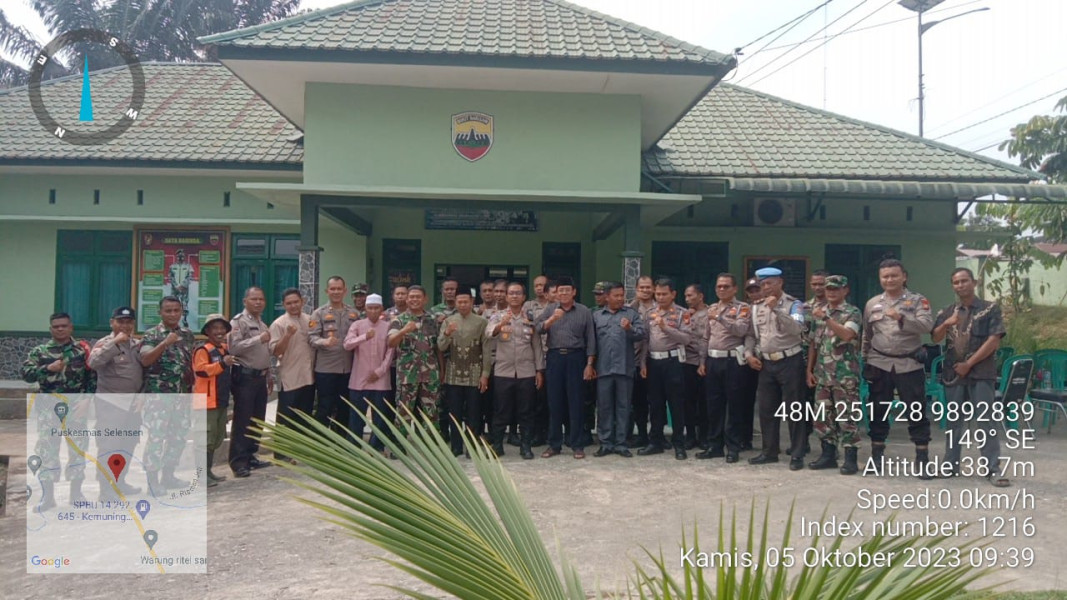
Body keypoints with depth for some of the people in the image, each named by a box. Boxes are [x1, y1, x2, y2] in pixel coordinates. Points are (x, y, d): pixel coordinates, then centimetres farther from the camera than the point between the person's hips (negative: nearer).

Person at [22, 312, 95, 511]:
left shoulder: (82, 349, 4)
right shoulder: (40, 351, 5)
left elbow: (92, 376, 2)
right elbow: (25, 373, -6)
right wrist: (48, 368, -20)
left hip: (76, 406, 0)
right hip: (49, 407, 0)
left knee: (78, 448, 6)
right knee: (47, 449, 1)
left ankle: (76, 493, 18)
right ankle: (48, 495, 12)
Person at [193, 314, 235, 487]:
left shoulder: (225, 348, 13)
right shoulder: (202, 350, -13)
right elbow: (201, 370, -27)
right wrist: (223, 363, -31)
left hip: (221, 400, 9)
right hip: (207, 401, -9)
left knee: (218, 437, 15)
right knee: (207, 438, -9)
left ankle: (208, 471, 25)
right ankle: (201, 474, -3)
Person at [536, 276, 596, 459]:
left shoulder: (584, 312, 4)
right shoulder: (549, 309, 8)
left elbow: (590, 339, 4)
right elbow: (537, 328, -6)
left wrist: (589, 364, -2)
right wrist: (552, 319, -22)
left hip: (575, 357, -1)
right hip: (554, 357, 1)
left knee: (575, 401, 2)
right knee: (554, 401, 5)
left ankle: (577, 444, 10)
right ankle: (554, 444, 14)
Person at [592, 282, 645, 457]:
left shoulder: (632, 313, 8)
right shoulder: (596, 316, 11)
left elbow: (642, 333, -2)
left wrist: (630, 329, -21)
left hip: (625, 368, -1)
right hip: (603, 368, 1)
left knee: (623, 407, 4)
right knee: (604, 407, 5)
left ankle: (620, 443, 11)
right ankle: (605, 443, 13)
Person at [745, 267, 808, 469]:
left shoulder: (794, 304, -5)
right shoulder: (757, 307, 10)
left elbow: (796, 329, -22)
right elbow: (750, 334, 17)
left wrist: (776, 309, -27)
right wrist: (749, 354, 3)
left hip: (789, 362, -5)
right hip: (766, 364, 5)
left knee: (793, 409, -1)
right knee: (766, 409, 11)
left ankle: (796, 454, 7)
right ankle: (769, 451, 22)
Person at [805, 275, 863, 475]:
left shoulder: (852, 312, -4)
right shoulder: (818, 311, 13)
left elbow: (847, 335, -24)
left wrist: (826, 318, -27)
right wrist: (809, 370, 10)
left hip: (845, 375, -6)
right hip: (822, 374, 6)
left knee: (847, 416, -3)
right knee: (823, 416, 9)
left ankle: (850, 459, 4)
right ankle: (828, 454, 18)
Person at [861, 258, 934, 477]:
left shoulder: (918, 301, 2)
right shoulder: (872, 304, 11)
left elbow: (927, 325, -16)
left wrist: (901, 318, -29)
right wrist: (865, 362, 15)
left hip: (909, 365, -3)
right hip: (879, 365, 3)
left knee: (916, 412, -1)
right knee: (878, 412, 8)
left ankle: (922, 459, 7)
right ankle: (877, 456, 18)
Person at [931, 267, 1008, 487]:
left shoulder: (990, 309, 2)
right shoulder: (946, 312, 11)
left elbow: (994, 341, -6)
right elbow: (935, 339, 3)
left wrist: (969, 363, -9)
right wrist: (946, 324, -18)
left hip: (981, 373, -3)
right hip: (953, 374, 4)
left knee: (985, 421, -5)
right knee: (953, 421, 8)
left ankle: (993, 468, -2)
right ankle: (950, 465, 15)